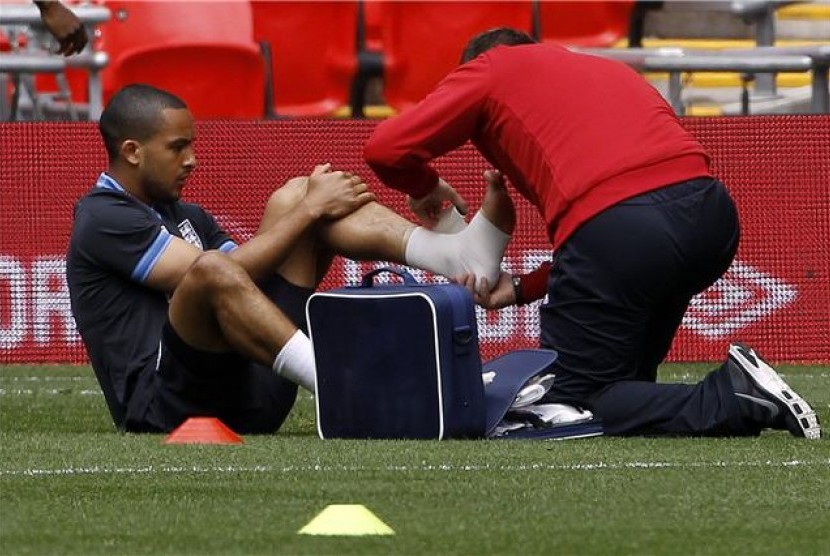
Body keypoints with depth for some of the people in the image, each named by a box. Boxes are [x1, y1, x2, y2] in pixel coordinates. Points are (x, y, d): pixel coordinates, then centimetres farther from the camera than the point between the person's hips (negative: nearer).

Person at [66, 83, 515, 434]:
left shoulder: (185, 217, 27)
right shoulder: (104, 219, -3)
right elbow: (215, 275, -13)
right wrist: (310, 212, -7)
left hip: (248, 393, 8)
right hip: (164, 406, -8)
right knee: (212, 271, -37)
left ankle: (460, 254, -17)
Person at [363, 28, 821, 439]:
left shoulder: (490, 68, 18)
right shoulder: (604, 69, 35)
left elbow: (385, 149, 8)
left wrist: (424, 188, 32)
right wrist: (524, 289, 29)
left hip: (610, 226, -7)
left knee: (572, 403, 5)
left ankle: (727, 402, -13)